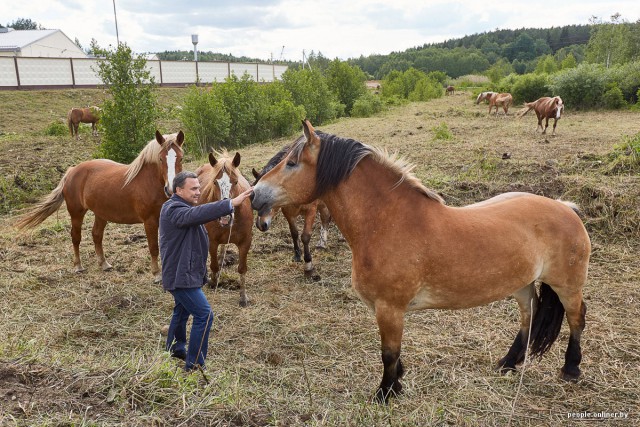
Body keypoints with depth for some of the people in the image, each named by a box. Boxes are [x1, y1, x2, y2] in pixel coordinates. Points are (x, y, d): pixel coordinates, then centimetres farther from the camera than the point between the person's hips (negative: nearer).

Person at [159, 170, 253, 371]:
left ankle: (175, 349, 45)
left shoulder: (182, 208, 14)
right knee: (204, 315, -12)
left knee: (182, 311, 26)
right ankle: (193, 365, -6)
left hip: (182, 273, 11)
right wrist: (232, 203, -46)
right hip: (181, 275, -11)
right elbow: (198, 213, -39)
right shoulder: (173, 209, -22)